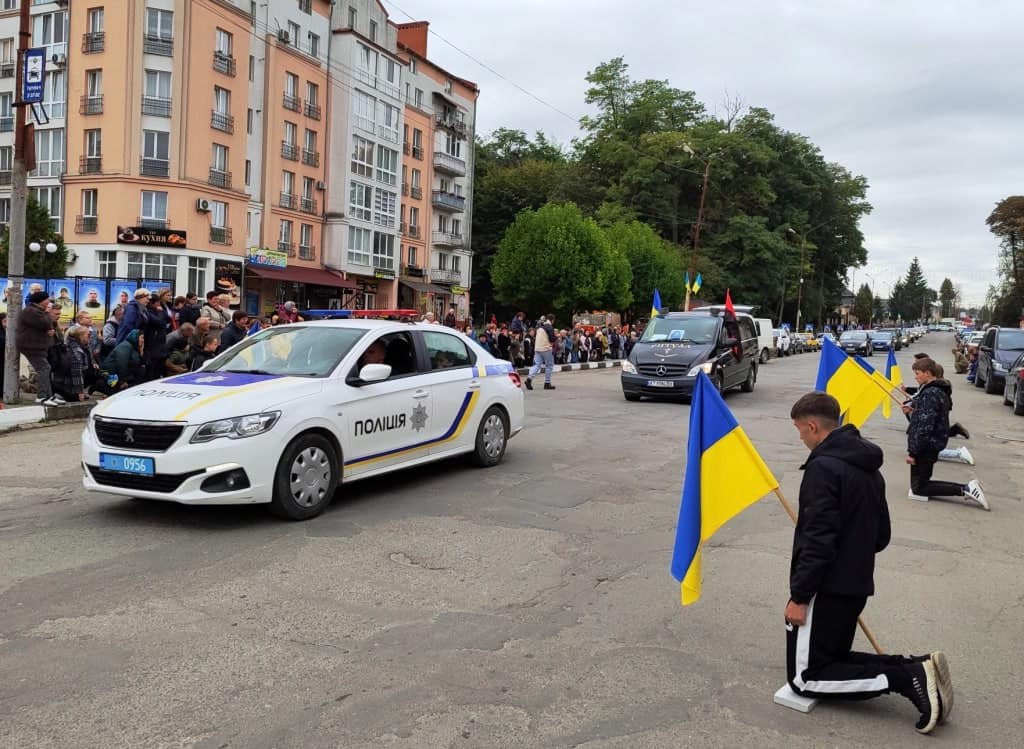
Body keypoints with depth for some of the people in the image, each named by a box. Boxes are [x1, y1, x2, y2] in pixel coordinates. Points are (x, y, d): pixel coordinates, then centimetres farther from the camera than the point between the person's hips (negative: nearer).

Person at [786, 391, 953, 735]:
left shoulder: (823, 467, -19)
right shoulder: (869, 465, 10)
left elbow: (818, 539, -23)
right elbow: (881, 535, 17)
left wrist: (798, 596, -17)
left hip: (826, 588, -9)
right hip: (857, 585, 9)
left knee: (805, 678, 1)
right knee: (833, 658, 21)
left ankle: (907, 676, -11)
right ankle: (916, 668, 2)